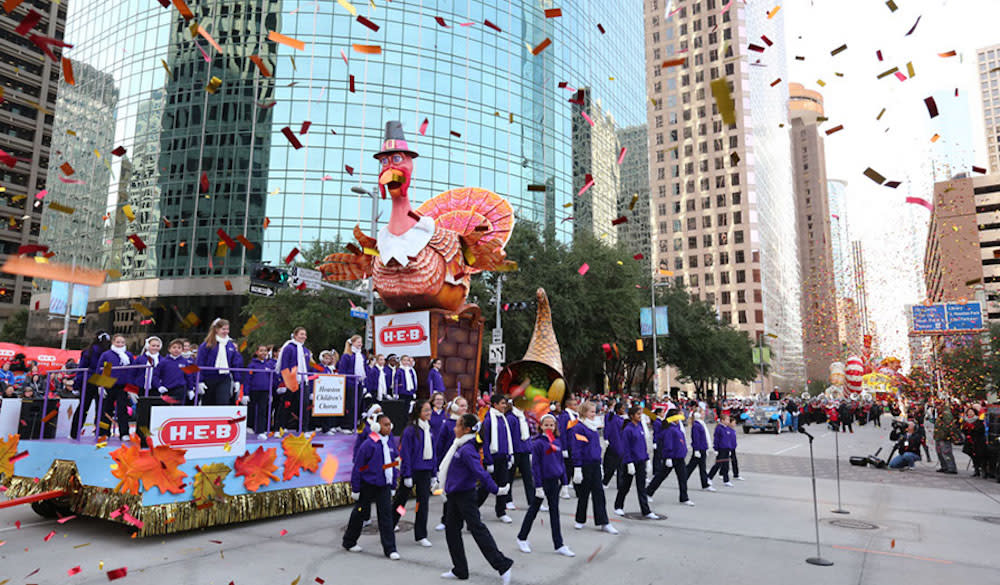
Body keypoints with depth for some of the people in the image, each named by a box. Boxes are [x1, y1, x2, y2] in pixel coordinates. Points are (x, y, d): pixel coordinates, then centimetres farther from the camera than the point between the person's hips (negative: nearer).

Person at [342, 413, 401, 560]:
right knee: (360, 513, 11)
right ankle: (349, 542, 33)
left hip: (384, 485, 4)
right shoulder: (369, 444, -17)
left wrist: (393, 485, 12)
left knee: (386, 515, 1)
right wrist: (355, 489, -10)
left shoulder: (390, 441, 1)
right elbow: (357, 467, -12)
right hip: (368, 485, -4)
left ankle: (390, 549, 6)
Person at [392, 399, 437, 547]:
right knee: (400, 500, 11)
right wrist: (407, 475, -16)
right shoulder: (410, 430, -14)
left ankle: (421, 536, 14)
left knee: (424, 502, 5)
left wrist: (433, 472, 11)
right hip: (412, 470, -5)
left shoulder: (429, 429, 6)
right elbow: (405, 453, -15)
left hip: (425, 471, 5)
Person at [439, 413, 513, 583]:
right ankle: (460, 571, 24)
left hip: (465, 496, -10)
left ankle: (503, 565, 1)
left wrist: (496, 489, -31)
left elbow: (480, 472, -30)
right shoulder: (459, 446, 7)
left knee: (477, 529, -6)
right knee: (451, 529, 14)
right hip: (455, 495, 10)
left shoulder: (467, 450, -23)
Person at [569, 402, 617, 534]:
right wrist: (577, 468, -19)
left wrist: (600, 464, 21)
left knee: (599, 492, 4)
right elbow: (576, 449, -17)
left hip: (595, 465, 7)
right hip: (584, 466, -7)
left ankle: (603, 523, 6)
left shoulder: (593, 427, 12)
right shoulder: (579, 428, -14)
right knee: (583, 493, 5)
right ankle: (580, 520, 22)